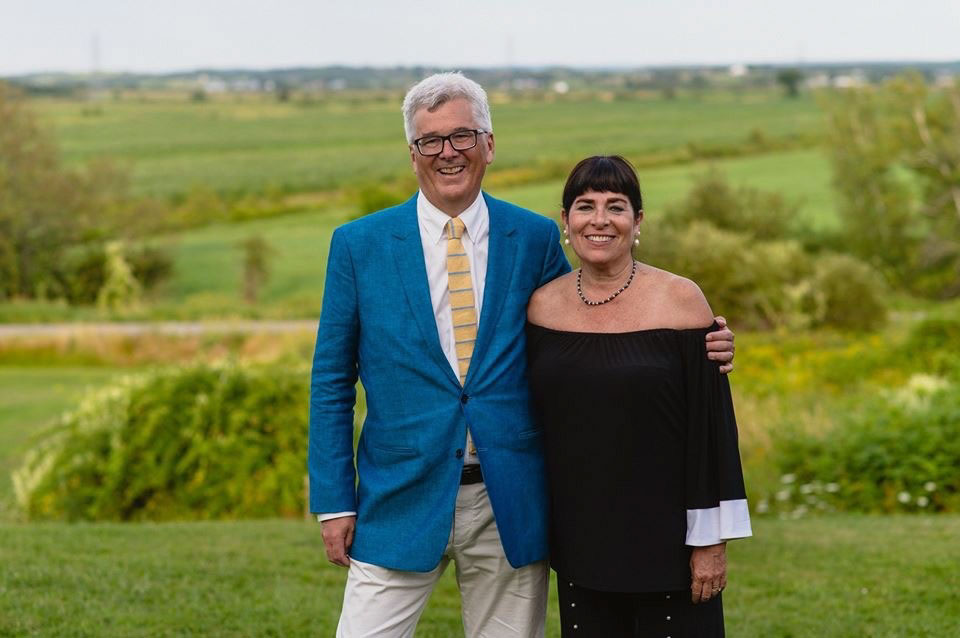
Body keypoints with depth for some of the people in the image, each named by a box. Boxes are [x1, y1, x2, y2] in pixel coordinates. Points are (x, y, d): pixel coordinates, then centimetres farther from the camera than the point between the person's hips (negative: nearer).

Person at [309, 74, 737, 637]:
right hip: (403, 502, -1)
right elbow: (332, 381, 5)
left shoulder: (536, 240, 5)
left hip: (509, 506, 1)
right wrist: (334, 501, -1)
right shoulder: (359, 245, 2)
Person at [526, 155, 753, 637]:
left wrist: (712, 541, -9)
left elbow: (712, 425, -7)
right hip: (580, 540, 3)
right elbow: (532, 420, 10)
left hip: (666, 538, -3)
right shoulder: (543, 305, 3)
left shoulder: (679, 300, -7)